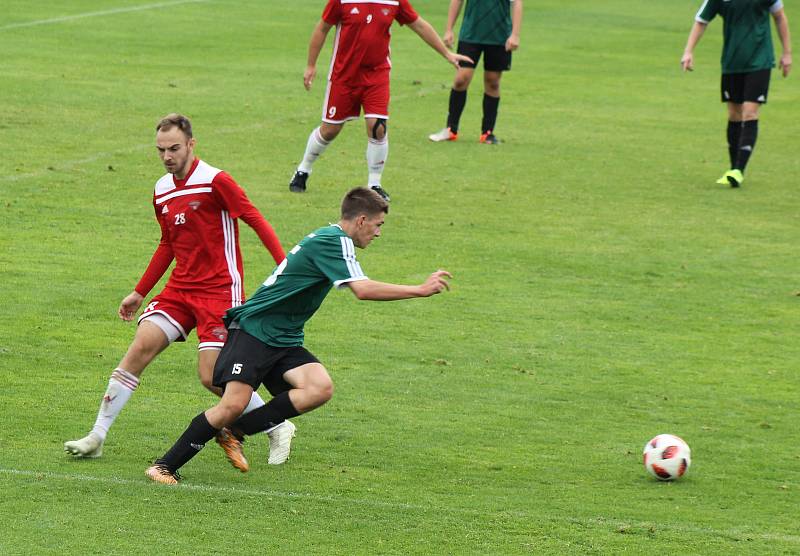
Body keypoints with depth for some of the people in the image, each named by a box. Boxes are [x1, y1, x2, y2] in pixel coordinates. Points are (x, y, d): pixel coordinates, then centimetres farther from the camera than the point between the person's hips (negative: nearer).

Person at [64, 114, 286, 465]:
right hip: (180, 288, 6)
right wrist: (139, 293, 26)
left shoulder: (214, 181, -12)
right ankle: (96, 438, -3)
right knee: (141, 347, -7)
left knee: (212, 376, -11)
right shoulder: (162, 191, 11)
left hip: (220, 290, -6)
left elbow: (255, 220, -12)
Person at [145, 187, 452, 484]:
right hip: (254, 329, -9)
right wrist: (420, 290, -22)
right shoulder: (334, 241, -15)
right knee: (233, 404, -20)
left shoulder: (331, 239, 15)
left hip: (285, 340, 9)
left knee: (321, 388, -16)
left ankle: (236, 429, -6)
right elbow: (363, 289, -27)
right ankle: (164, 466, -6)